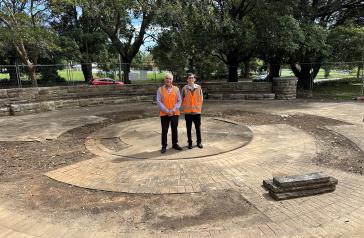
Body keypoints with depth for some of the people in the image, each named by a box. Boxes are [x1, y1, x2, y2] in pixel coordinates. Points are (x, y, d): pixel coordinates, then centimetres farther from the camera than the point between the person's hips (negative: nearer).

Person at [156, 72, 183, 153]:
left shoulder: (176, 89, 4)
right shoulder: (160, 89, 0)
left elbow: (179, 101, 1)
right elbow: (159, 102, -5)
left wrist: (173, 110, -12)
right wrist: (167, 111, -13)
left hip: (175, 113, 2)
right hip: (164, 114, -1)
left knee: (174, 129, 11)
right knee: (164, 130, 3)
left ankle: (175, 144, 24)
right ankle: (164, 146, 12)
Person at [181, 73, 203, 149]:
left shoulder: (198, 87, 2)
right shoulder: (184, 88, 0)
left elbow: (201, 98, 7)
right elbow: (182, 99, 6)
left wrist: (199, 107, 4)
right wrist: (185, 107, 2)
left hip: (197, 111, 0)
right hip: (188, 112, 0)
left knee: (198, 128, 6)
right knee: (189, 128, 6)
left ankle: (199, 142, 19)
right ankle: (190, 142, 17)